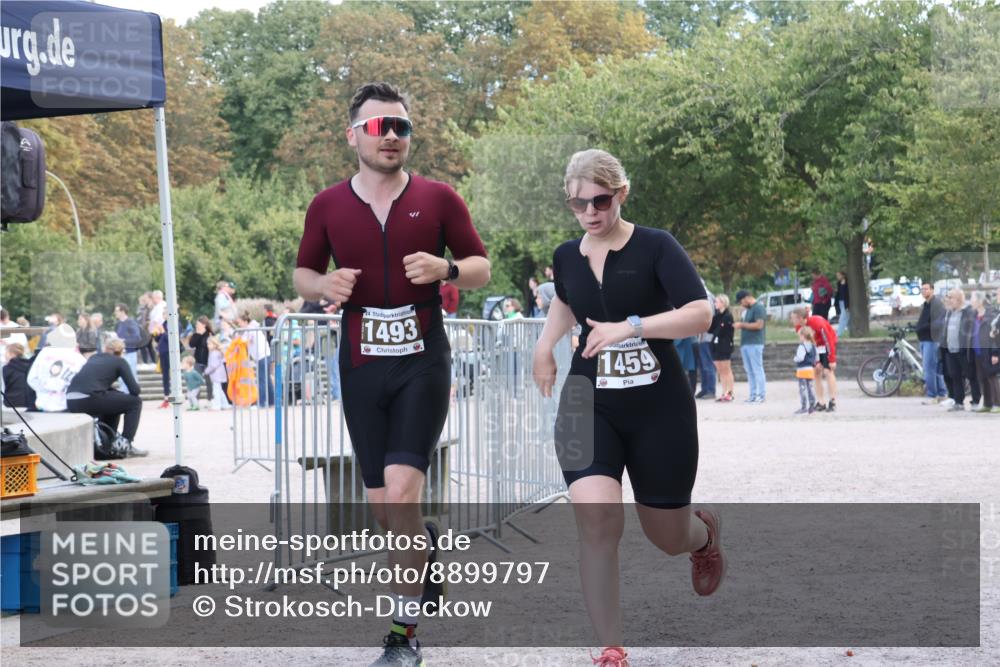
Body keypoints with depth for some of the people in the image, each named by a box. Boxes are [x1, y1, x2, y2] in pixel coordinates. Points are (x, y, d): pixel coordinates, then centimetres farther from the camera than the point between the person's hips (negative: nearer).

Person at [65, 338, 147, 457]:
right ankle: (126, 445, 6)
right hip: (90, 400, -7)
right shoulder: (119, 362, 10)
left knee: (113, 402, 34)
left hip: (71, 403, 7)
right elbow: (134, 390, 6)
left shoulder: (94, 358, 27)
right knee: (135, 402, 11)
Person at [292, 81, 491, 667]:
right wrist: (324, 285, -9)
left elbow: (482, 267, 6)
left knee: (401, 489, -16)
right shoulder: (328, 206, 4)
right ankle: (425, 551, 42)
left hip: (423, 361, -3)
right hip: (361, 365, 3)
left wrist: (446, 270, -15)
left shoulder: (438, 199, 0)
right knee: (382, 502, 8)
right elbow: (302, 274, 14)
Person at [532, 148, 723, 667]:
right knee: (596, 520, -21)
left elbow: (700, 313, -21)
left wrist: (631, 326, -29)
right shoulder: (566, 258, 5)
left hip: (660, 409, -2)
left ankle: (706, 531, 50)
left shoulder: (656, 247, -10)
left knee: (668, 537, 10)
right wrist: (545, 344, 16)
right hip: (589, 406, 3)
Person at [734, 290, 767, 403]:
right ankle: (753, 395, 9)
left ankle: (762, 395, -6)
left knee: (757, 370, -7)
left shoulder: (758, 308, -8)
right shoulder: (747, 309, 20)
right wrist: (739, 325, 11)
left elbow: (759, 325, -18)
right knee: (750, 371, 7)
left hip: (755, 344, -9)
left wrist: (742, 325, -14)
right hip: (745, 343, 9)